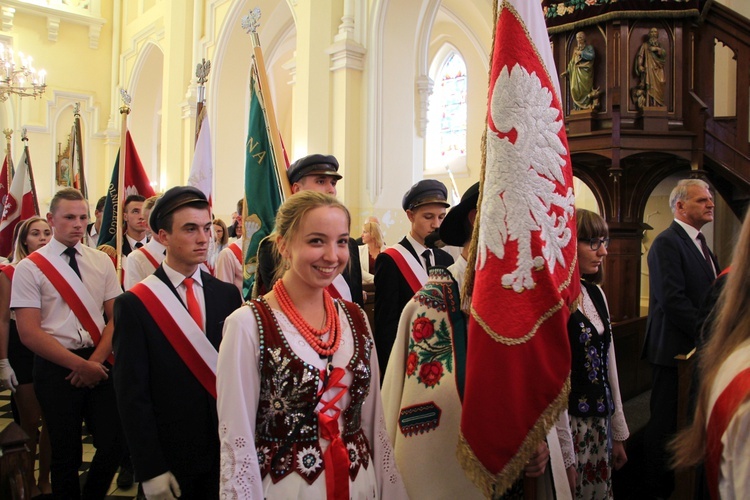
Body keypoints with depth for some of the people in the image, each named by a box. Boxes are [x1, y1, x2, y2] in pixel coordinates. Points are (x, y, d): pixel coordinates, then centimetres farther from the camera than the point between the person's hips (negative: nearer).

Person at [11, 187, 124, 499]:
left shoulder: (101, 262, 6)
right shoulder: (29, 268, -4)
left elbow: (116, 318, 4)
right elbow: (29, 333, -9)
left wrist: (96, 360, -10)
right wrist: (81, 365, -14)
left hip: (100, 363, 3)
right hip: (56, 367, -3)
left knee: (113, 443, 4)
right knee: (66, 452, 8)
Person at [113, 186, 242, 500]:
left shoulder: (228, 295, 0)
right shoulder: (134, 304, -10)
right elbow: (131, 394, -10)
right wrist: (150, 470, -11)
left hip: (227, 448, 3)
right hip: (170, 455, -3)